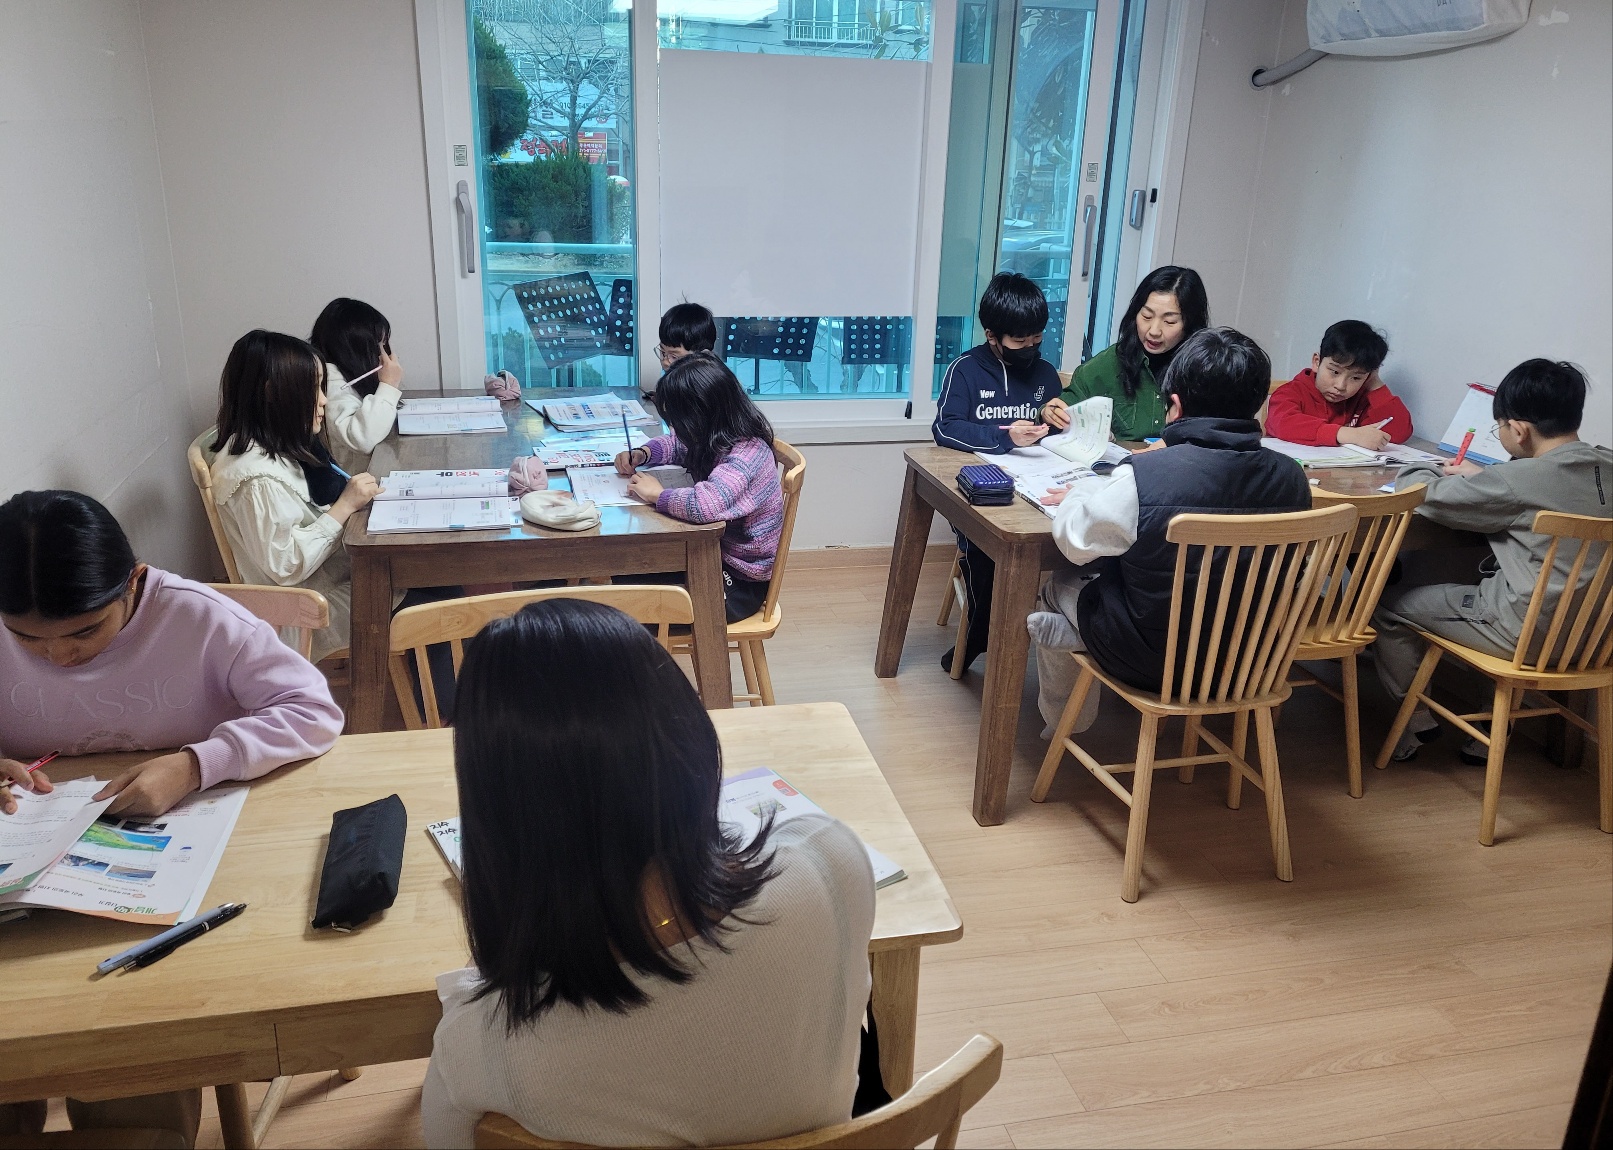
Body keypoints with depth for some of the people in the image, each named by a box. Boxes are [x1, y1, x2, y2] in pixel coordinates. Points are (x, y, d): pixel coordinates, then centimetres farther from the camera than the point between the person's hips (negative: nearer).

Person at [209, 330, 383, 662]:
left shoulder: (276, 445, 3)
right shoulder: (255, 475, -25)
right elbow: (286, 566, -25)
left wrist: (355, 493, -3)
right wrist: (345, 506, -23)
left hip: (337, 569, 9)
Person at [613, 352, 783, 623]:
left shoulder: (746, 456, -28)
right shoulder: (716, 439, -1)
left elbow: (705, 504, -46)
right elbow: (674, 445, 22)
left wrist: (657, 494, -27)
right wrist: (641, 455, 0)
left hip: (739, 581, -8)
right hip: (716, 554, 8)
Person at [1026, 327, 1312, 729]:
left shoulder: (1144, 476, -29)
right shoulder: (1291, 478, -14)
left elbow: (1074, 540, -14)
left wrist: (1081, 493, 8)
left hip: (1150, 663, -5)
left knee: (1058, 586, 24)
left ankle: (1060, 720, 42)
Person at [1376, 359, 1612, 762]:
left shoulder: (1517, 481, -23)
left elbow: (1423, 493, -13)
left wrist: (1433, 471, 9)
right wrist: (1482, 476, 14)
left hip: (1526, 634, -8)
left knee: (1388, 604, 6)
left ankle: (1417, 719, 22)